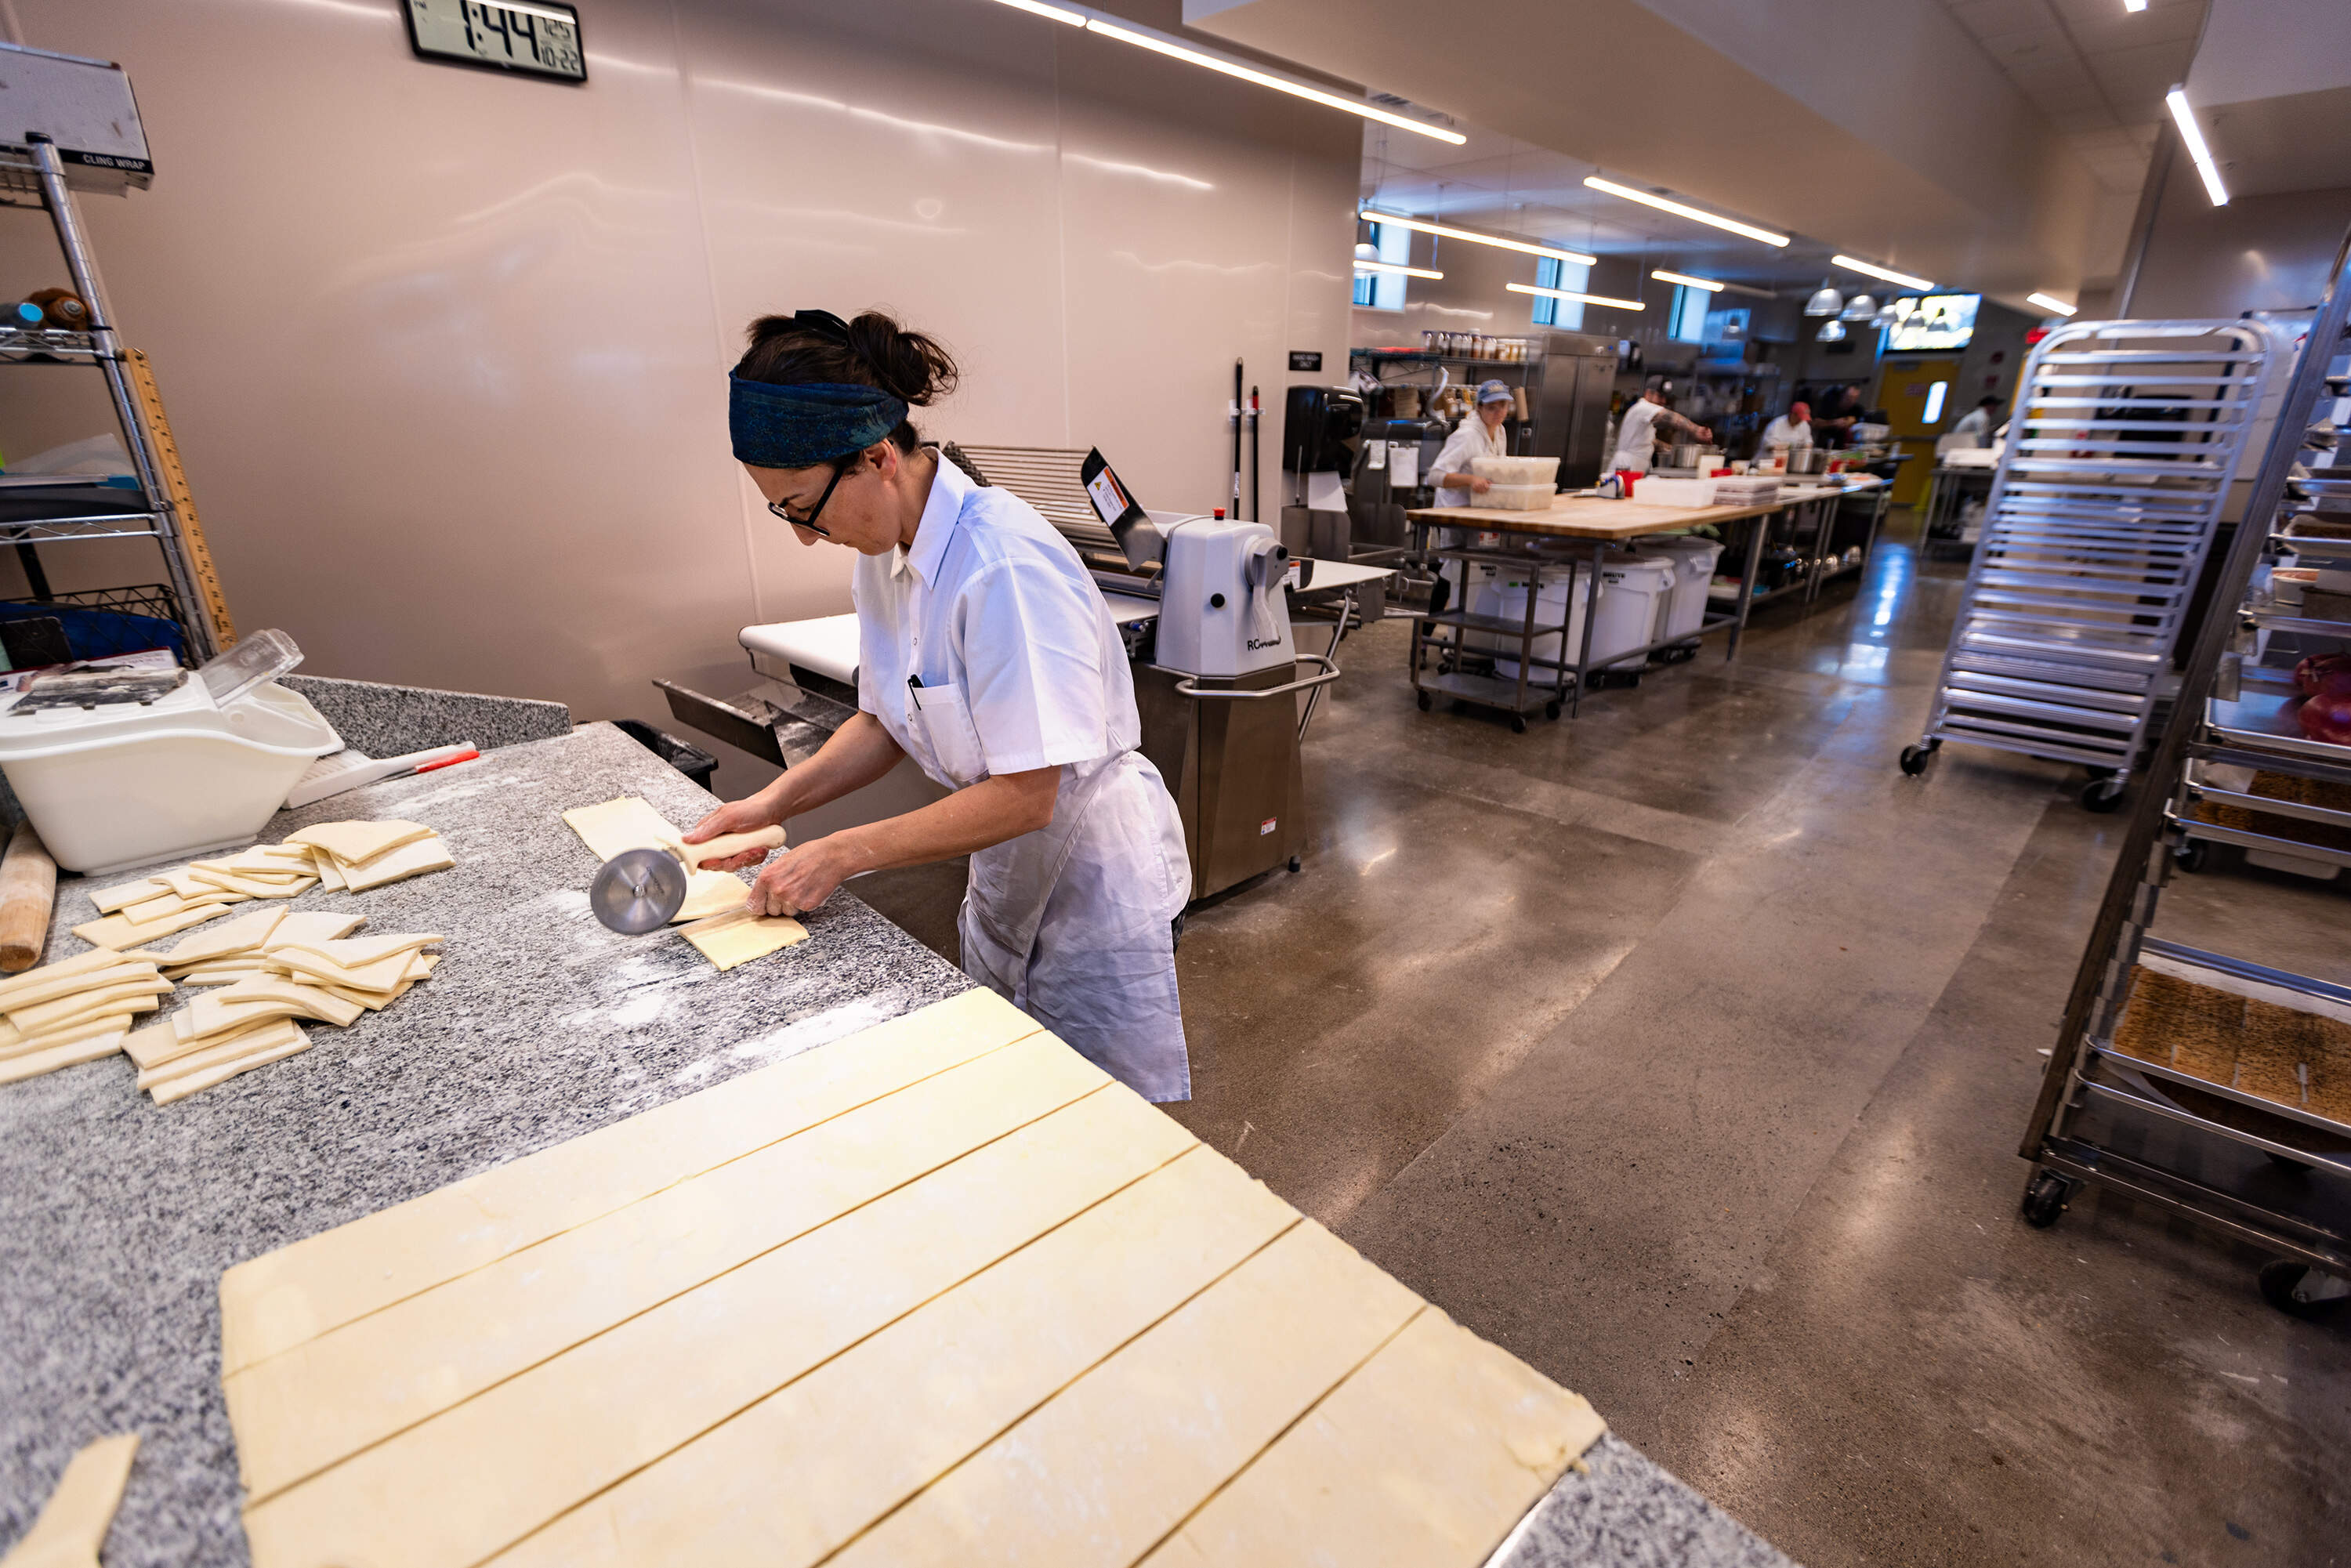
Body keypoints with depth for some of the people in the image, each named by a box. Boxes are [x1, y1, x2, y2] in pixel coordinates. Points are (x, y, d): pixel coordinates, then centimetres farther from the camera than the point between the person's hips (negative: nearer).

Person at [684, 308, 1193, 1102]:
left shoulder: (1005, 563, -30)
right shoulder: (882, 553, -2)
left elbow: (1025, 795, -28)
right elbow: (887, 721, 9)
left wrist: (840, 855, -22)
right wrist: (773, 803, -5)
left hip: (1092, 879, -8)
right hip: (1004, 873, 8)